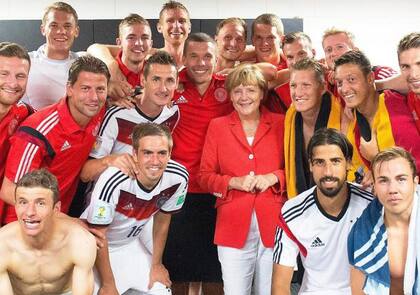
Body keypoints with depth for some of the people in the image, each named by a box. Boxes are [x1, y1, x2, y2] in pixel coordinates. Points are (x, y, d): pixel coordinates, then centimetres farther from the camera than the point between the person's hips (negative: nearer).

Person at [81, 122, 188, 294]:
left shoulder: (178, 178, -20)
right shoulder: (113, 181, -35)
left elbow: (162, 220, -1)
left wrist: (156, 264, 8)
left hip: (130, 244, 5)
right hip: (96, 248, -4)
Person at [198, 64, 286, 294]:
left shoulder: (280, 124, 7)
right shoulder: (217, 126, 7)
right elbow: (204, 176, 6)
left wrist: (273, 177, -9)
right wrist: (234, 182, -11)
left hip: (273, 224, 0)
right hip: (233, 226, 0)